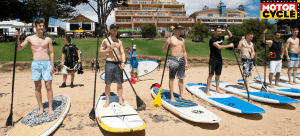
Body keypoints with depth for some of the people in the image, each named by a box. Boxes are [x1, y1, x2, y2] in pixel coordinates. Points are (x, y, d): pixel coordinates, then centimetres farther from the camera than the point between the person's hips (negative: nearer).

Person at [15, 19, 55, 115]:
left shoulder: (48, 39, 7)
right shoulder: (30, 38, 7)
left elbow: (51, 53, 7)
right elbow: (19, 48, 5)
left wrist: (52, 66, -1)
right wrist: (17, 38, -10)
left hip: (47, 63, -1)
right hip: (35, 64, 1)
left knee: (48, 86, -2)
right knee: (38, 87, 5)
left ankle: (50, 108, 6)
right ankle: (41, 107, 17)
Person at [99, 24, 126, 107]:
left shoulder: (119, 42, 14)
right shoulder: (105, 41, 4)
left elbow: (122, 52, 9)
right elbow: (100, 52, -1)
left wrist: (123, 62, -7)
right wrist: (109, 48, -15)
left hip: (118, 63, 3)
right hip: (109, 63, -3)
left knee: (119, 83, 5)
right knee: (108, 83, 0)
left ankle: (120, 100, 14)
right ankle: (107, 101, 11)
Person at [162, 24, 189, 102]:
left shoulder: (182, 40, 17)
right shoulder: (170, 39, -1)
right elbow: (163, 50, -5)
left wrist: (186, 62, 15)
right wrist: (166, 44, -24)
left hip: (182, 60, 6)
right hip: (174, 59, -6)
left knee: (181, 78, 11)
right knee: (171, 78, -5)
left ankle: (181, 95, 21)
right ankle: (172, 97, 0)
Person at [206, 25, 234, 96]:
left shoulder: (221, 38, 11)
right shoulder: (212, 39, -12)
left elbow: (230, 35, 24)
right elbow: (219, 47, -25)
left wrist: (226, 28, 10)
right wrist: (229, 45, -22)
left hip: (219, 59, 7)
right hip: (213, 59, -7)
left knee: (218, 74, 12)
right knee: (211, 74, -7)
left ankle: (217, 89, 22)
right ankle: (207, 90, -4)